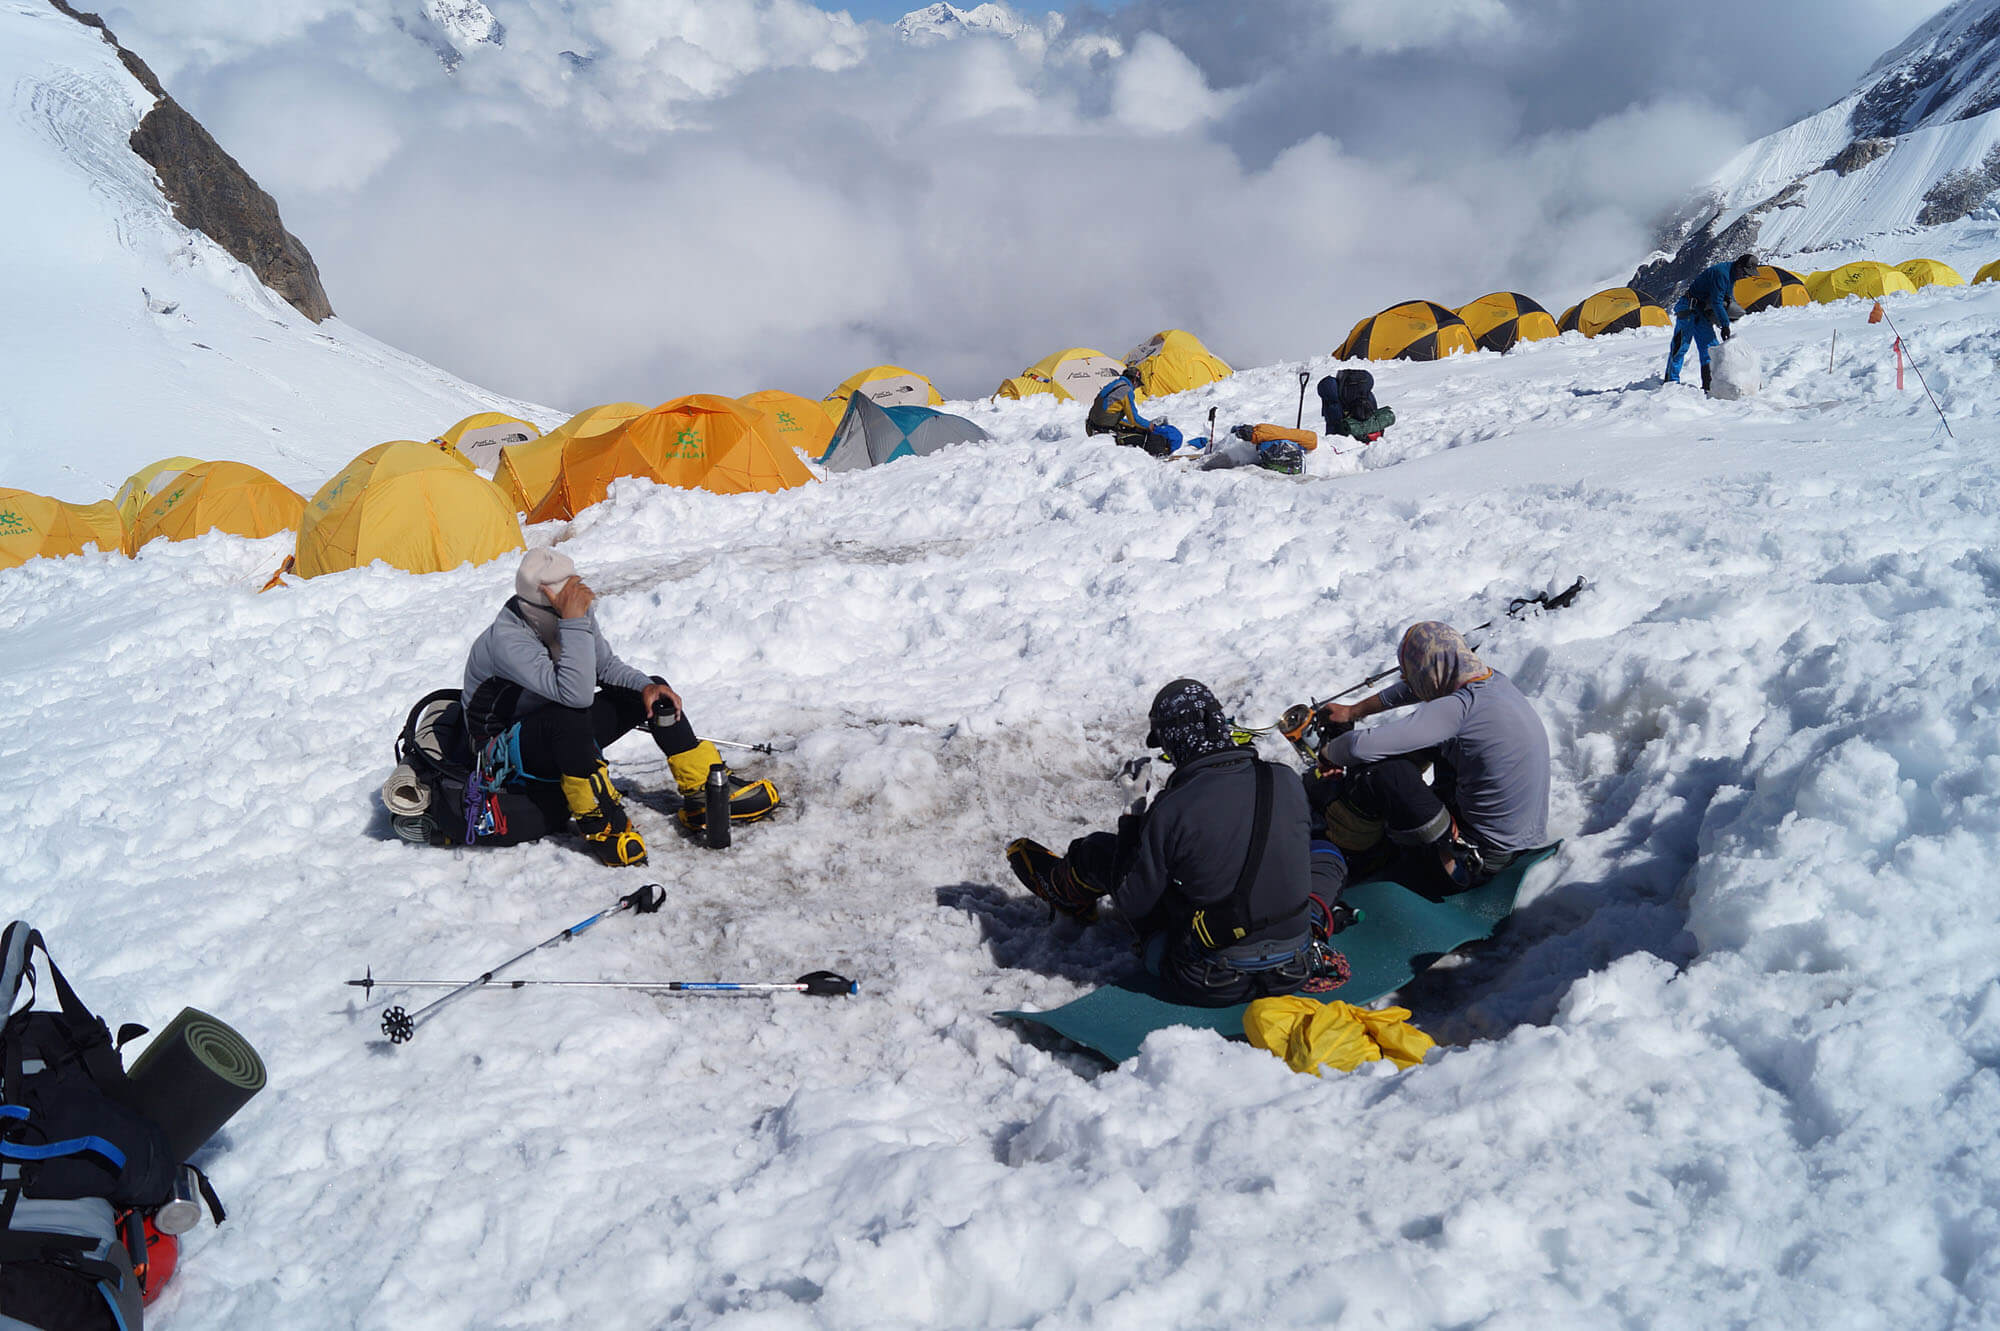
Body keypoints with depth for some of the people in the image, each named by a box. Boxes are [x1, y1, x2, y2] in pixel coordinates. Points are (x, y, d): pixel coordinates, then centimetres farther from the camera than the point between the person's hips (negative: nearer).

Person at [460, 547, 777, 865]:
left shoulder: (575, 614, -11)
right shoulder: (506, 640, -32)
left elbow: (607, 666, 5)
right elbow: (576, 693, -44)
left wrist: (646, 686, -13)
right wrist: (574, 622, -44)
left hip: (566, 738, 8)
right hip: (505, 751, -8)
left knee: (654, 692, -2)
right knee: (568, 716, -40)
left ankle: (706, 794, 1)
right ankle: (598, 824, -22)